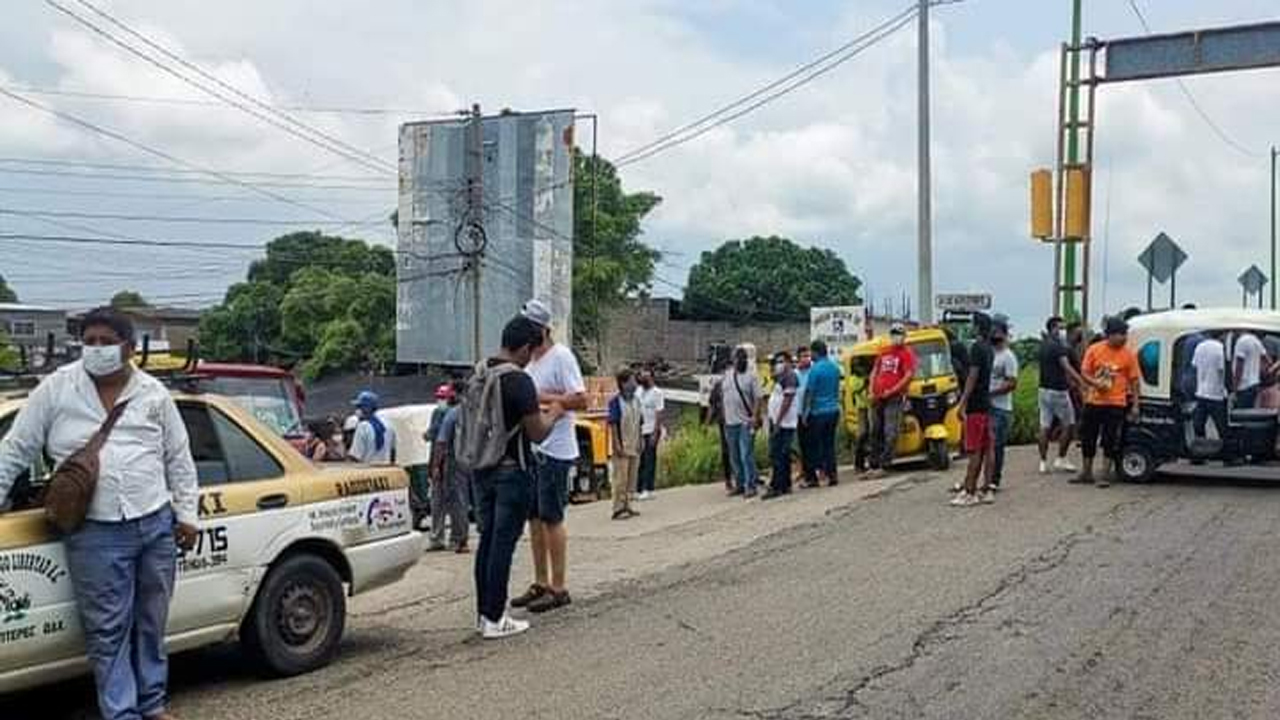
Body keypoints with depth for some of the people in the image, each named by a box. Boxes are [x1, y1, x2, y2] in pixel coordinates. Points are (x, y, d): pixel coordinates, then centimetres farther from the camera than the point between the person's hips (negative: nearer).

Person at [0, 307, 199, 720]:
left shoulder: (154, 394, 6)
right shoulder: (57, 389, 1)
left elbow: (178, 458, 12)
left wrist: (186, 514, 9)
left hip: (157, 524, 3)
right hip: (96, 535, -2)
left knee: (151, 622, 13)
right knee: (108, 631, -1)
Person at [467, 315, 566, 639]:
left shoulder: (478, 375, 8)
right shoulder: (519, 380, -18)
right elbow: (537, 433, -17)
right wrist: (553, 414, 2)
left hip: (481, 469, 8)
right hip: (511, 470, -8)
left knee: (487, 539, 14)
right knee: (503, 542, -3)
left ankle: (484, 612, 20)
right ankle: (494, 619, 1)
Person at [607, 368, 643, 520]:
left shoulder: (636, 400, 9)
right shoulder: (616, 402, -12)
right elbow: (613, 425, -14)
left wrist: (641, 440, 11)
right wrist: (617, 445, -18)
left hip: (634, 447, 7)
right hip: (622, 447, -7)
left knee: (632, 478, 12)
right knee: (620, 479, -4)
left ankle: (627, 506, 21)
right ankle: (618, 509, 1)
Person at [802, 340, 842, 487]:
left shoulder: (815, 369, -14)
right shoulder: (835, 367, 7)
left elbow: (809, 392, -11)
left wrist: (805, 411, -4)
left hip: (818, 412, -6)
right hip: (833, 410, 6)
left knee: (816, 445, 0)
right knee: (829, 444, 11)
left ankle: (816, 477, 1)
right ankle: (832, 474, 8)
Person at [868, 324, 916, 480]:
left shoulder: (907, 353, -2)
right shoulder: (883, 352, 17)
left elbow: (909, 375, -12)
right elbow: (874, 371, 20)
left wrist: (892, 391, -16)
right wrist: (871, 391, 7)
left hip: (894, 397, -6)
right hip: (878, 397, 6)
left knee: (890, 433, -9)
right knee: (877, 432, 10)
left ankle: (884, 466, -10)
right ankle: (874, 465, 17)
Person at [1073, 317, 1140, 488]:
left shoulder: (1129, 354, -3)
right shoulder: (1094, 350, 0)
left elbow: (1134, 381, 0)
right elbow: (1084, 373, 3)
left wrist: (1135, 405, -3)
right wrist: (1095, 383, -17)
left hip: (1115, 404, -2)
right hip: (1094, 402, 2)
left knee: (1110, 440, -1)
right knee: (1088, 437, 10)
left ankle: (1104, 475, 9)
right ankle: (1086, 472, 25)